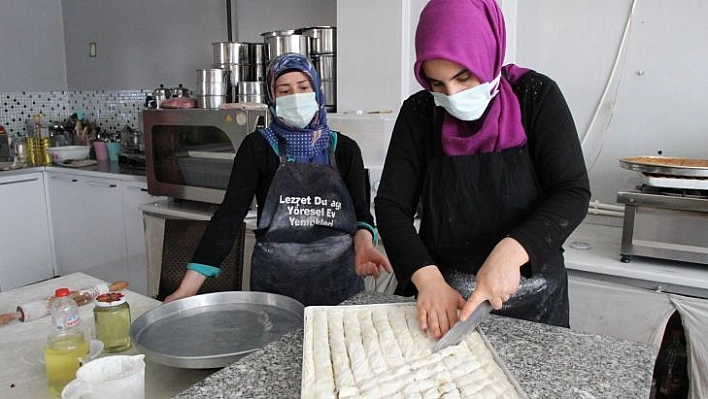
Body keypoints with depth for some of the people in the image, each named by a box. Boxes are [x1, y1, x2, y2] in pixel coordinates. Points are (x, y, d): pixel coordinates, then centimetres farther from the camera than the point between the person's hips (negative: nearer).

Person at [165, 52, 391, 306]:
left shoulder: (344, 148, 4)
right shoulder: (258, 147, -2)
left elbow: (361, 213, 2)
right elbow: (230, 214, -8)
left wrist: (363, 244, -21)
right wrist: (188, 287, -15)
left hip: (339, 281, 2)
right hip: (276, 282, -1)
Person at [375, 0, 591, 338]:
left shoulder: (535, 96, -10)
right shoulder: (419, 113, -6)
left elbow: (573, 193, -15)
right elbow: (391, 205, -10)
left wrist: (510, 252, -31)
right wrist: (427, 278, -25)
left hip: (530, 298, -1)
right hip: (441, 297, 1)